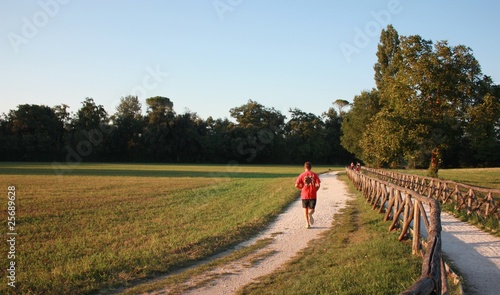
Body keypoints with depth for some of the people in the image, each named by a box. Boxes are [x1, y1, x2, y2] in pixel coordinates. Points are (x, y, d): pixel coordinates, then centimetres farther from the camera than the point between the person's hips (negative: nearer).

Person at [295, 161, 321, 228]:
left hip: (304, 195, 0)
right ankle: (310, 213, -27)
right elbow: (318, 185, -9)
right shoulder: (314, 175, 1)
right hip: (313, 195, 0)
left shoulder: (302, 175, -1)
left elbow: (296, 185, -6)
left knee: (305, 209, 15)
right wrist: (315, 189, 10)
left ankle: (307, 223, 8)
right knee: (311, 209, 9)